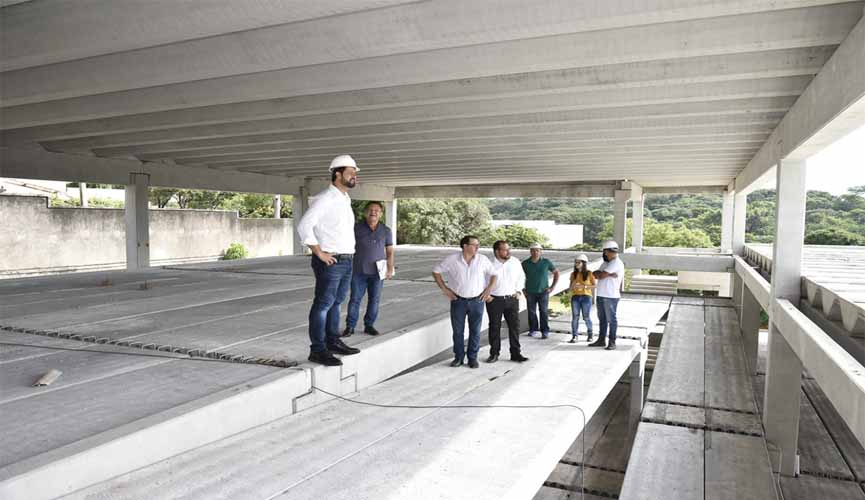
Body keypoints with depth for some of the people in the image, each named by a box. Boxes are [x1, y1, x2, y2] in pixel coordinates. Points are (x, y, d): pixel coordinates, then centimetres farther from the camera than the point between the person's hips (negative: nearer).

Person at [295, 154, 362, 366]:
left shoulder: (345, 200, 15)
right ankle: (318, 350, 3)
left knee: (336, 303, 16)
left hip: (347, 262, 9)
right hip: (330, 262, -9)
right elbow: (304, 226, -21)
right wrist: (320, 253, -19)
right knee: (323, 305, -3)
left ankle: (333, 342, 26)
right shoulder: (324, 198, -13)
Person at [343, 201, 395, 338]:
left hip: (377, 272, 1)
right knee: (355, 299, 1)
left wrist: (390, 268, -3)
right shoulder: (356, 228, 0)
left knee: (374, 299, 6)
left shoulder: (386, 231, 4)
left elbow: (390, 251, 7)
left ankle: (369, 325, 18)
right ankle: (350, 326, 8)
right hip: (359, 271, -1)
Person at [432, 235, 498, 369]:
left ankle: (473, 358, 21)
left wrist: (488, 290, -2)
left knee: (475, 331, 7)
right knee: (458, 331, 8)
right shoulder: (452, 259, -10)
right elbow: (436, 271, 0)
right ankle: (458, 357, 23)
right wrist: (444, 289, -3)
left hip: (477, 301, 1)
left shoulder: (482, 260, -5)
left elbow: (493, 274, 7)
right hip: (458, 301, -1)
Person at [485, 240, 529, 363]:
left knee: (515, 326, 4)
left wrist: (518, 291, 8)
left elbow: (521, 277, 16)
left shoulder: (515, 262, 0)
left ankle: (515, 353, 14)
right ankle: (494, 354, 19)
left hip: (512, 299, 3)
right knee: (494, 327, 7)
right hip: (494, 300, -3)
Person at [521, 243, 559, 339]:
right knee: (531, 312, 4)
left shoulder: (546, 262, -1)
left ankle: (545, 332, 0)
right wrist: (523, 289, 6)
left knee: (544, 312, -4)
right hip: (530, 292, 1)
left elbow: (556, 272, 8)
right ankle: (533, 330, 16)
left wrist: (553, 286, 2)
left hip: (543, 291, -1)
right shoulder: (525, 263, 1)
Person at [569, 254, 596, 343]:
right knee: (575, 317, -3)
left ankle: (590, 334, 23)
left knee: (586, 317, 3)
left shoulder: (589, 273, 0)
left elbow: (594, 285, -1)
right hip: (575, 297, 3)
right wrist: (573, 285, -9)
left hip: (586, 297, -2)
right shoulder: (573, 274, 9)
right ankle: (574, 336, 0)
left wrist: (584, 286, -14)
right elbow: (571, 287, 14)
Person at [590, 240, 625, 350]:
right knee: (602, 318, 12)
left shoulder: (616, 263, -11)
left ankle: (612, 342, 3)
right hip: (601, 295, 9)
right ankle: (601, 340, 20)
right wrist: (608, 275, -8)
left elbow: (601, 275, -18)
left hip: (610, 297, -9)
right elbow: (595, 274, 7)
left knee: (611, 319, -2)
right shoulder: (606, 263, 18)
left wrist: (602, 274, 4)